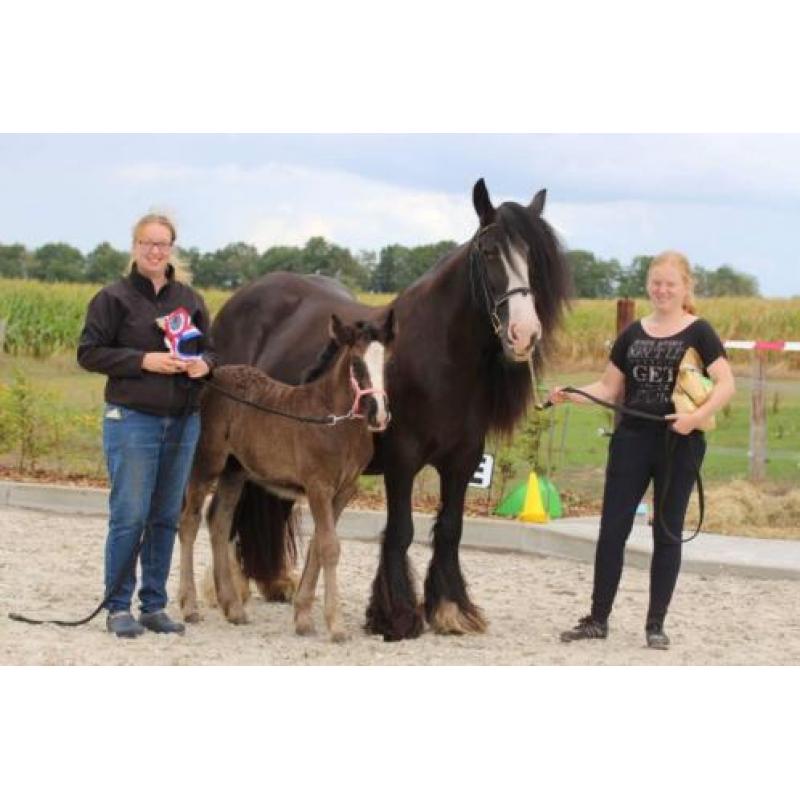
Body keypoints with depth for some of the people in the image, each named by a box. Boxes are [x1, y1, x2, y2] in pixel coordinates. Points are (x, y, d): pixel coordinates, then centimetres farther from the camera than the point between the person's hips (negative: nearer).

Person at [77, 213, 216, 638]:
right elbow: (89, 353, -7)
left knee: (166, 517, 9)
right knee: (129, 515, -5)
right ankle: (118, 607, 4)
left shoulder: (190, 300, 10)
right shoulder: (114, 297, -3)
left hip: (183, 422, 5)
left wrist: (203, 364, -5)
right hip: (132, 419, -5)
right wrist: (144, 360, -17)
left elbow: (208, 349, 20)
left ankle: (154, 605, 17)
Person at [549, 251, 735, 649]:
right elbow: (609, 388, 11)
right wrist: (569, 395, -5)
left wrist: (698, 415, -25)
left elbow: (726, 384, -10)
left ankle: (655, 624, 13)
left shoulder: (699, 333, -3)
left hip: (679, 445, -3)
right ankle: (598, 619, 11)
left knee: (667, 533, 5)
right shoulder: (633, 334, 9)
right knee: (612, 529, 2)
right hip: (631, 441, 4)